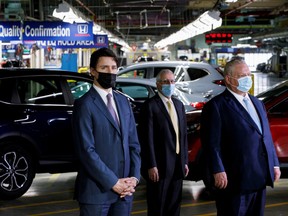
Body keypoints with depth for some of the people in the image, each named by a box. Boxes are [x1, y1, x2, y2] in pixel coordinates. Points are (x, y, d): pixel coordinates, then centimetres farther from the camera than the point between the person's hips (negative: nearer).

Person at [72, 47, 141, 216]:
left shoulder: (123, 101, 13)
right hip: (97, 190, -6)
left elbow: (133, 142, 12)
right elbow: (86, 151, -14)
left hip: (124, 189, 6)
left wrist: (134, 177, -1)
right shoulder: (84, 105, -8)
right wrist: (113, 183, -14)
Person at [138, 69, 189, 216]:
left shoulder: (179, 105, 14)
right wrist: (151, 166, -17)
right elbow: (147, 139, -13)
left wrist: (185, 161, 12)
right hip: (160, 166, -7)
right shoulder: (150, 106, -9)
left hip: (178, 165, 7)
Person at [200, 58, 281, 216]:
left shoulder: (257, 103, 18)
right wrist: (218, 171, -21)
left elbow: (267, 136, 20)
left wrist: (274, 164, 14)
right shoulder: (216, 106, -8)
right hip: (234, 180, -7)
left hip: (259, 178, 8)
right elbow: (212, 142, -15)